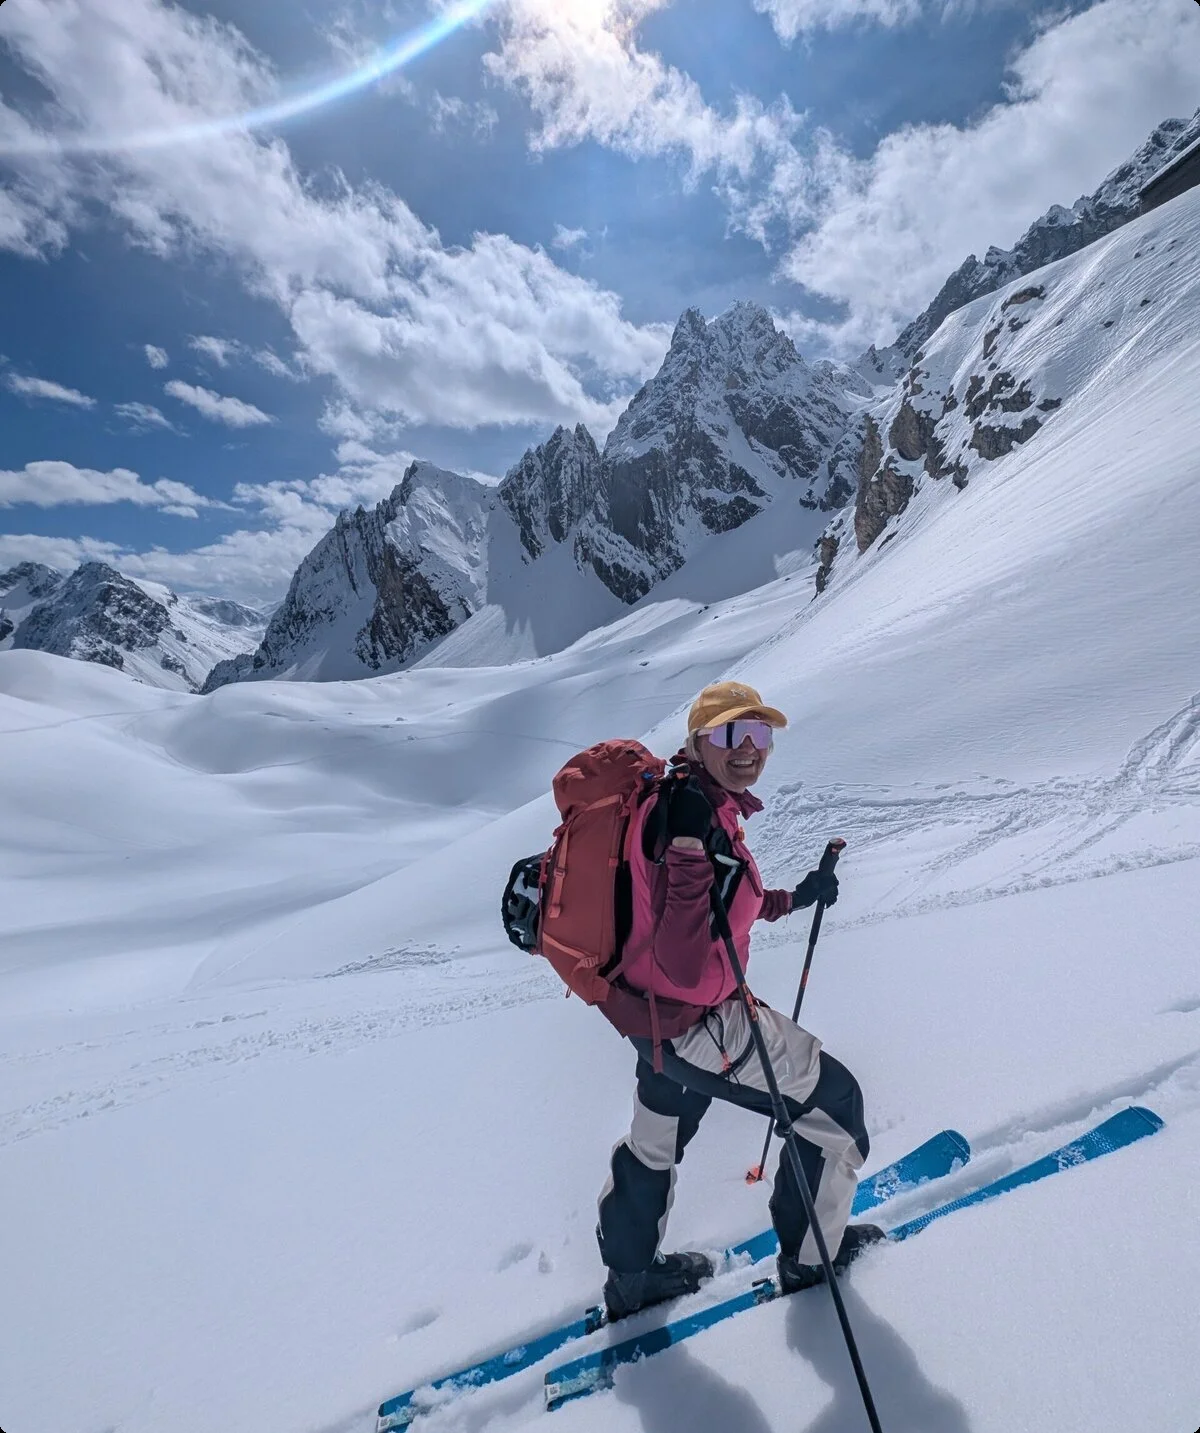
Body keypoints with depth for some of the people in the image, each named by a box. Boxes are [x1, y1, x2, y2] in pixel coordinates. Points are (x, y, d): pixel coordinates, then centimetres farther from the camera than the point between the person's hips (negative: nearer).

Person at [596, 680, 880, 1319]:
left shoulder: (679, 800, 1)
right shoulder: (693, 815, -29)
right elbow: (683, 971, -35)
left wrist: (794, 898, 16)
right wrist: (691, 853, -41)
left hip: (649, 1012, 9)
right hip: (694, 1025, -9)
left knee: (655, 1141, 32)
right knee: (834, 1103, 15)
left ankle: (633, 1276, 57)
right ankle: (812, 1255, 39)